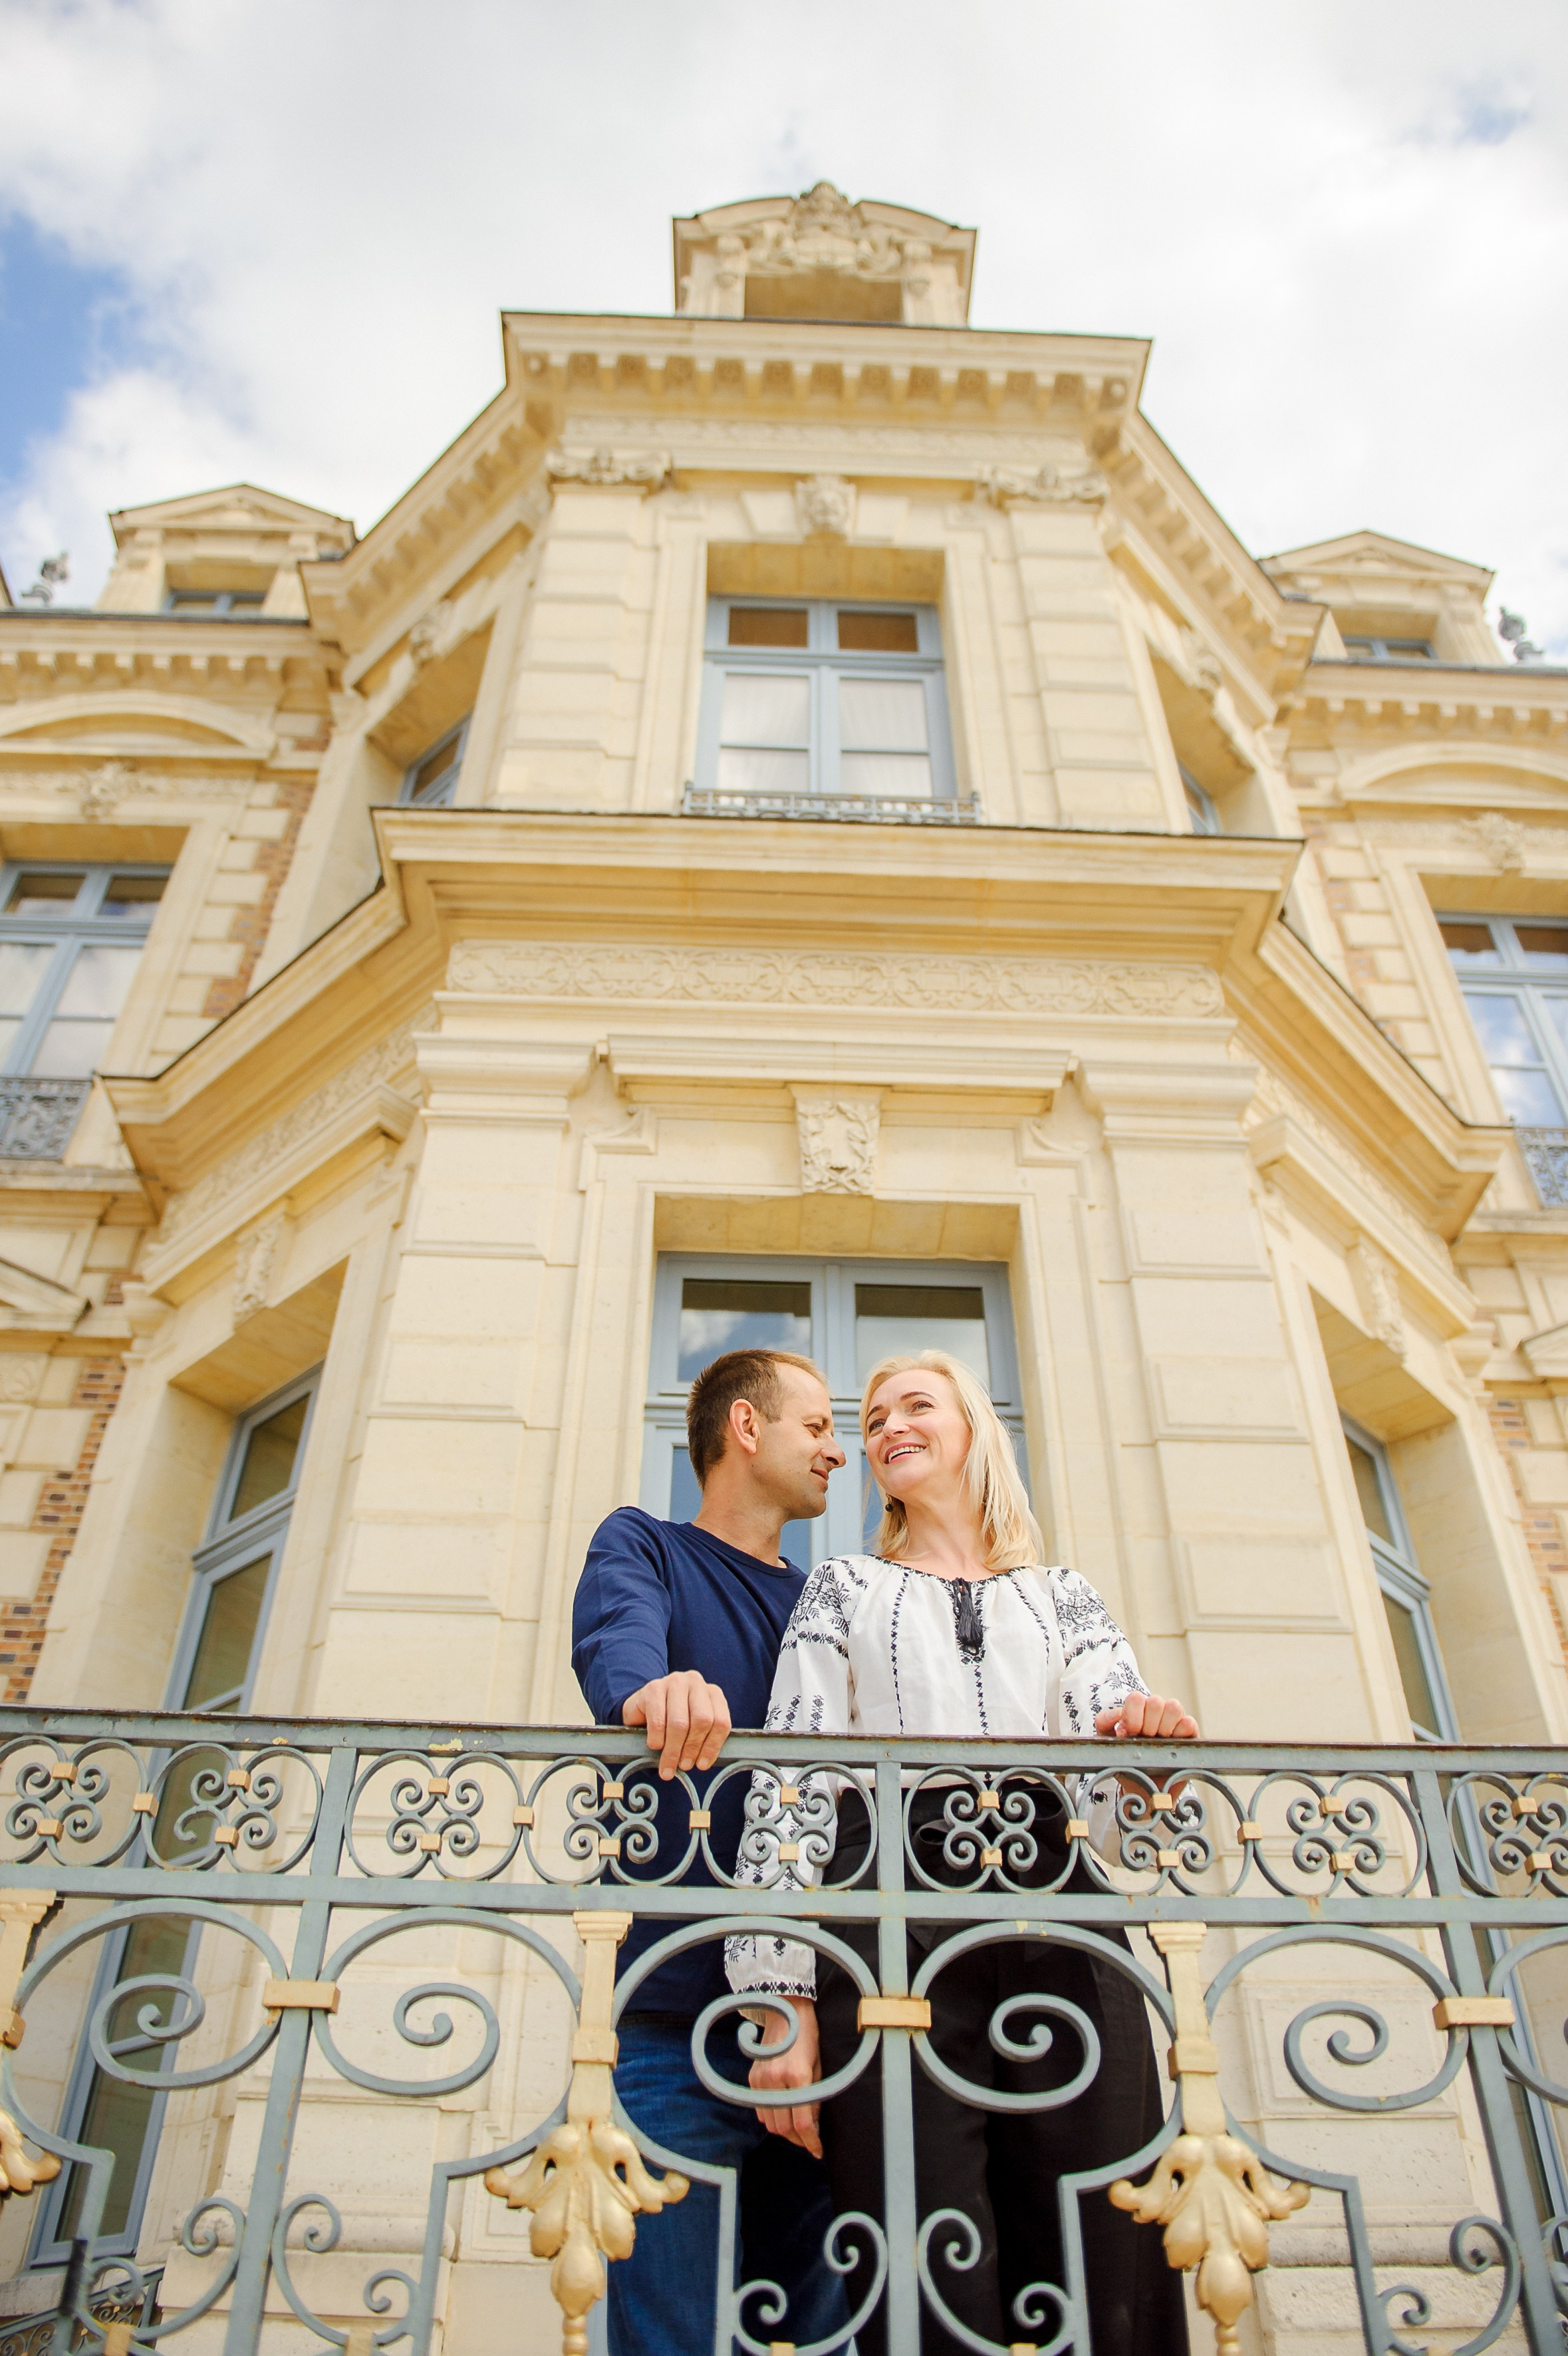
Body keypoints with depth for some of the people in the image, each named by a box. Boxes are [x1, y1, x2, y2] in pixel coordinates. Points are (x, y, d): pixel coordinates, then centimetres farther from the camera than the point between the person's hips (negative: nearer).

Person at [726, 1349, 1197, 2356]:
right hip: (895, 1927, -1)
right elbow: (789, 1787, 6)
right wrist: (782, 2001, -5)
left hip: (1060, 1928, 2)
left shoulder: (1064, 1595, 21)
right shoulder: (843, 1590, 17)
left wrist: (1149, 1749, -13)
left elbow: (1118, 1794, 13)